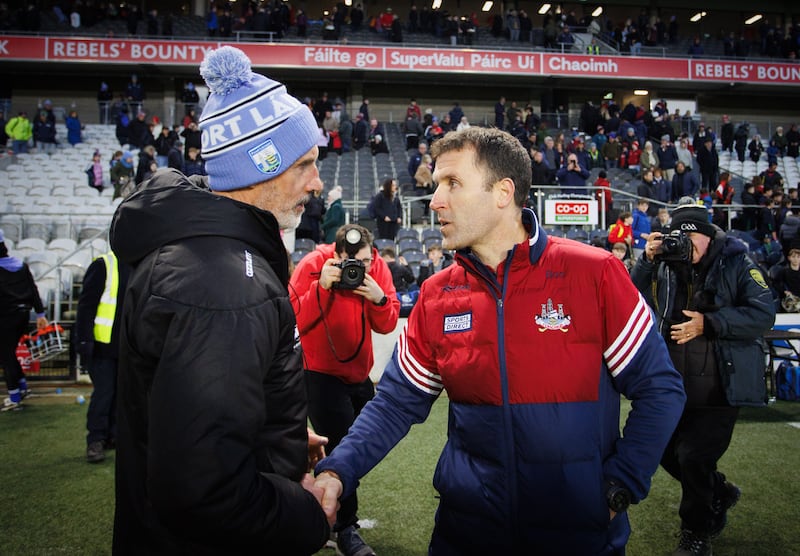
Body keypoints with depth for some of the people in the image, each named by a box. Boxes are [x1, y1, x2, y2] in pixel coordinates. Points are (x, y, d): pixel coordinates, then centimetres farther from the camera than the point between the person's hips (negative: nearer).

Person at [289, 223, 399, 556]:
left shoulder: (377, 268, -6)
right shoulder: (312, 266, -18)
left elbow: (387, 325, -8)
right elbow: (293, 320, -25)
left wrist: (378, 299, -27)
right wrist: (321, 287, -36)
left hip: (358, 373, 6)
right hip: (320, 374, -6)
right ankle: (345, 528, 12)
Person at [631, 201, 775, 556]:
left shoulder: (737, 265, -7)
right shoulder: (667, 267, 5)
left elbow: (763, 314, -15)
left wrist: (708, 324, -24)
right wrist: (647, 260, -12)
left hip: (720, 386, -5)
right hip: (676, 384, 6)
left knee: (694, 457, -5)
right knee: (667, 453, 16)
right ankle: (719, 493, 45)